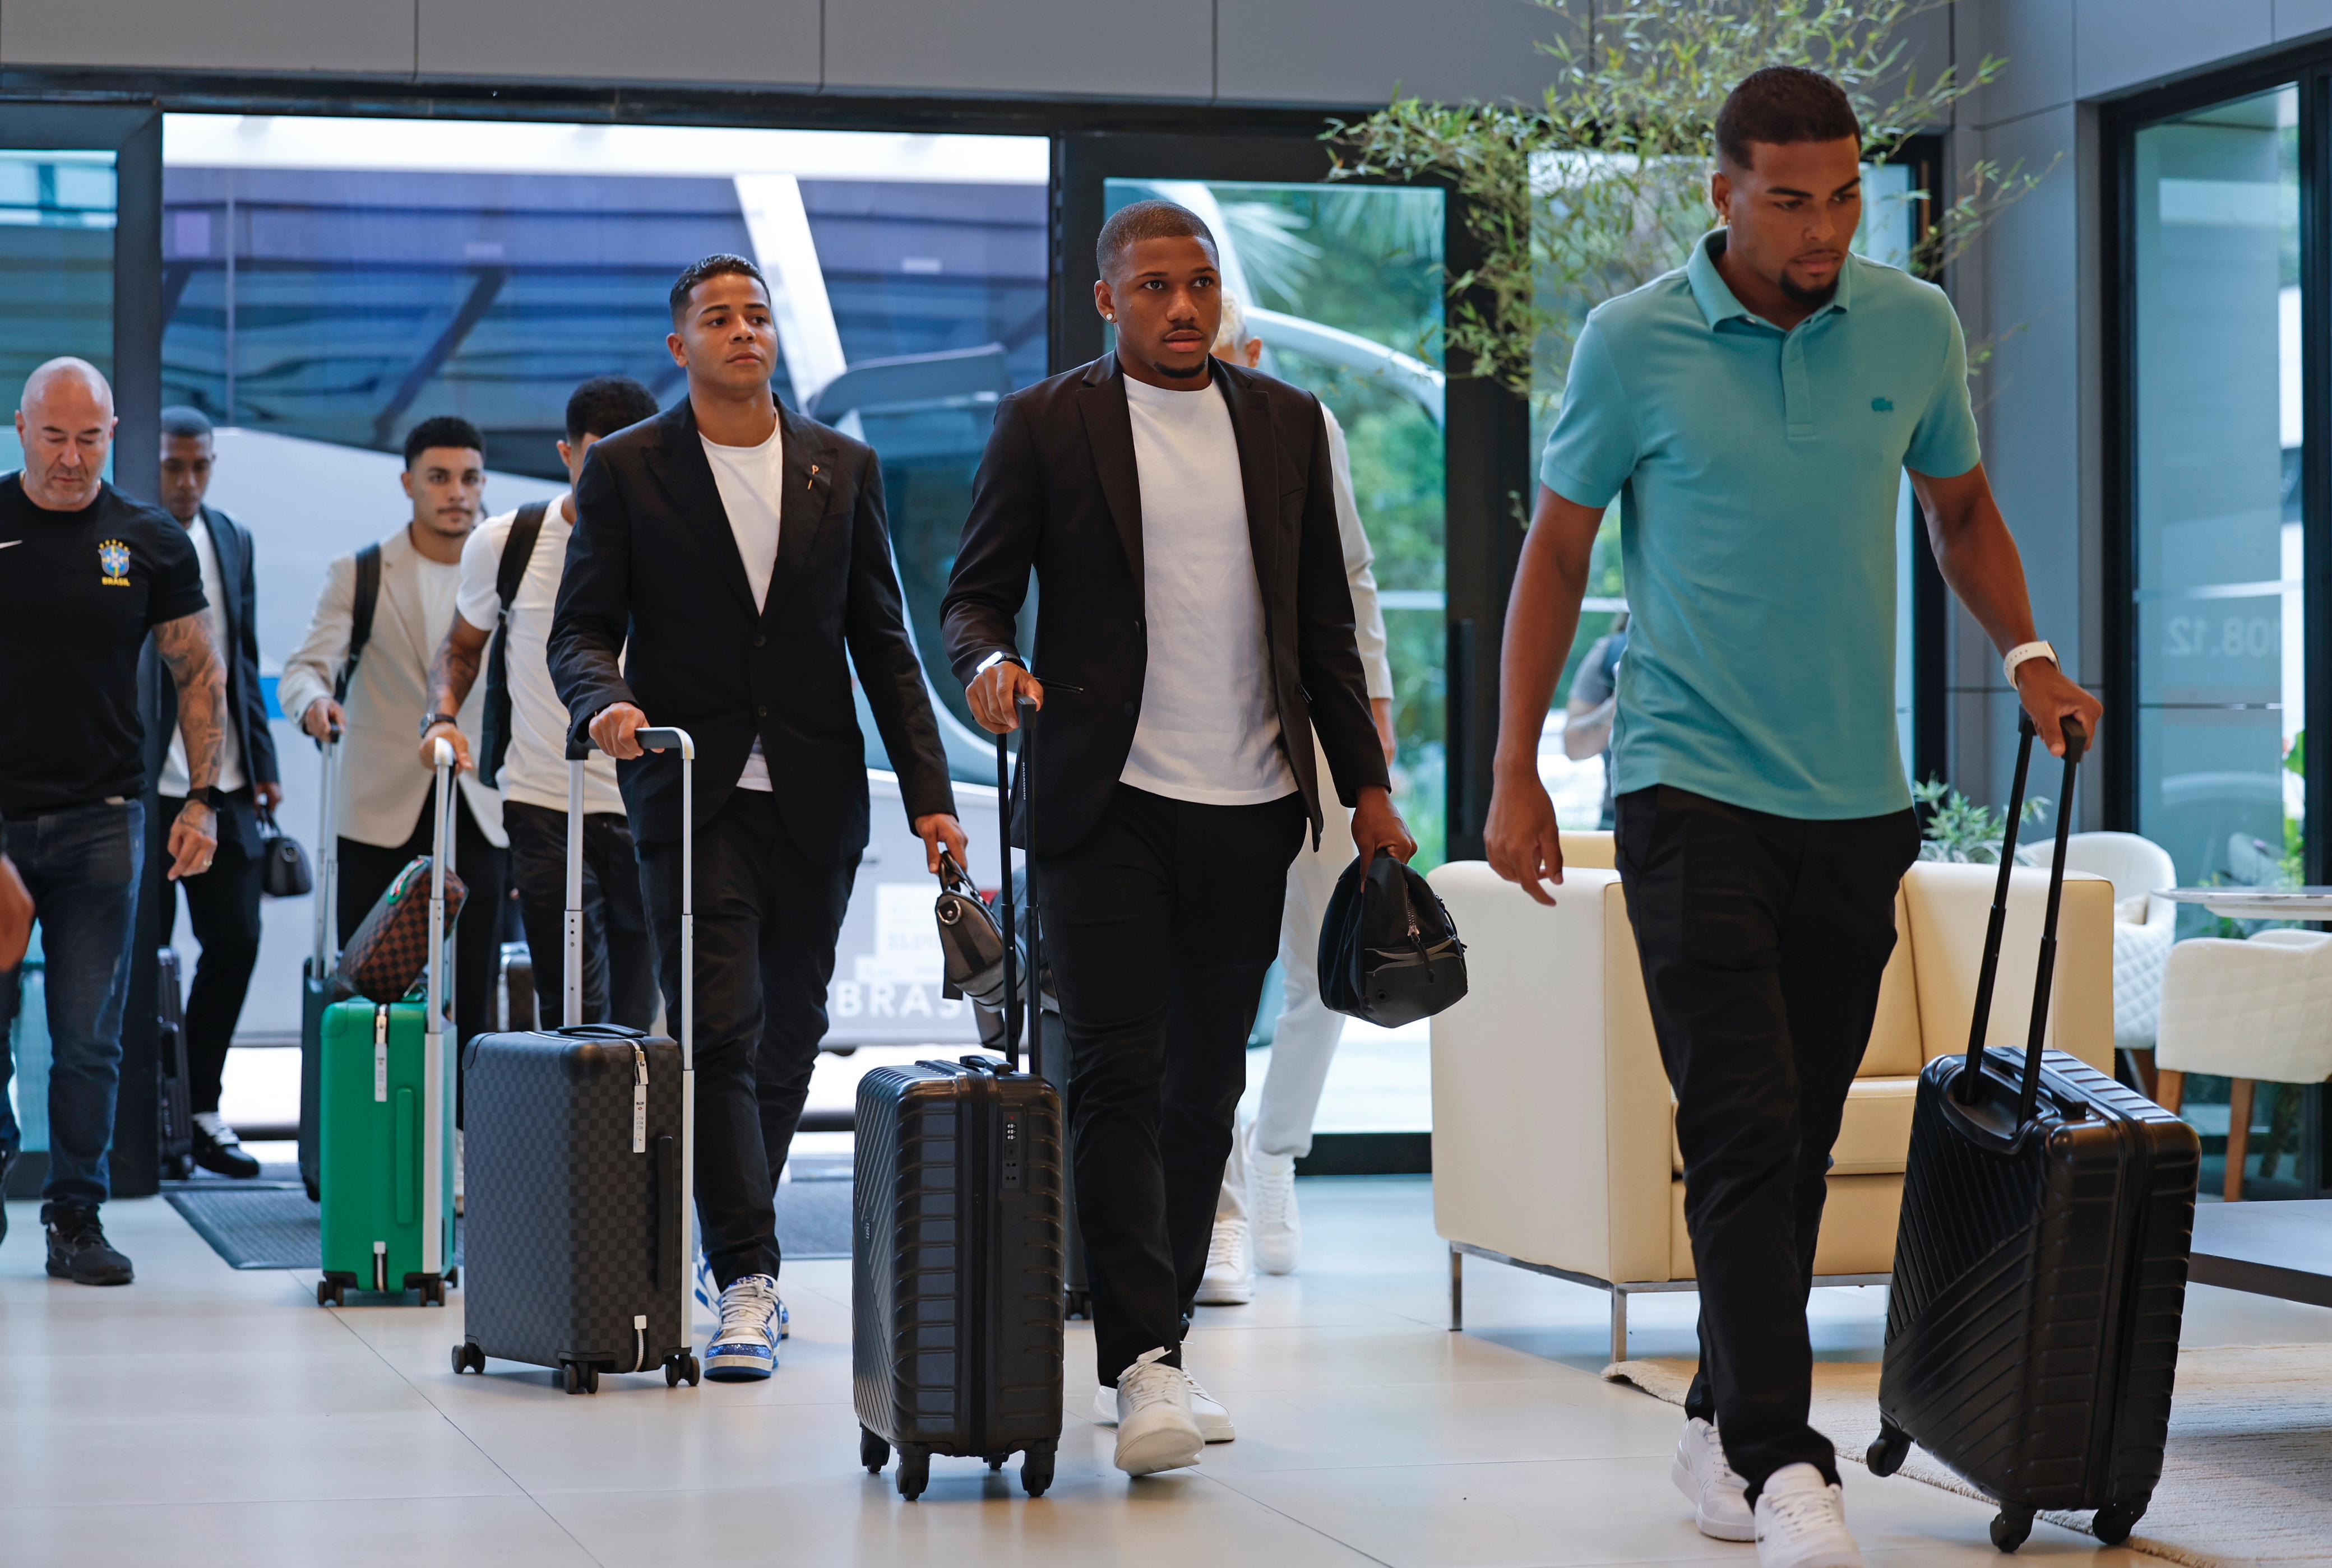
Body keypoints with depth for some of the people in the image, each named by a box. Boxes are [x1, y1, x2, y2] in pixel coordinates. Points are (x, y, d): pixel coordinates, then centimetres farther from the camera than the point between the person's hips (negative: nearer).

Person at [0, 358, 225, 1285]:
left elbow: (199, 674, 10)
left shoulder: (152, 545, 4)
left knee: (89, 1039, 1)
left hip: (99, 823, 0)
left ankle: (76, 1219, 10)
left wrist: (202, 800, 3)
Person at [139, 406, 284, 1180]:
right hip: (144, 785, -5)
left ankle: (200, 1109, 15)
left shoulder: (233, 541, 12)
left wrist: (263, 765, 14)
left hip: (223, 785, 5)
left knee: (236, 939, 3)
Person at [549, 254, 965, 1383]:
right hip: (692, 793, -3)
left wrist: (928, 791, 2)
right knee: (716, 1034, -12)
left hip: (815, 799, 3)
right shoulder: (626, 470, 3)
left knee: (789, 1038, 10)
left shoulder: (843, 470, 10)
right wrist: (603, 702, -24)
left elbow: (882, 643, 10)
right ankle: (746, 1281, -12)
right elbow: (581, 630, 0)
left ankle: (738, 1238, 28)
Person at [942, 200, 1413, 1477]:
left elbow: (1324, 617, 15)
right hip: (1109, 806, -4)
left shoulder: (1287, 423, 13)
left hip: (1249, 808, 4)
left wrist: (1365, 784, 13)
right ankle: (1142, 1366, -15)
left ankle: (1153, 1346, 17)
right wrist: (986, 663, -21)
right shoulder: (1044, 425, 2)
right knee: (1119, 1077, -11)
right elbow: (976, 590, 2)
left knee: (1205, 1087, 8)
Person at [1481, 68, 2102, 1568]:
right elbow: (1558, 552, 3)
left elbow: (1962, 505, 20)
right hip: (1695, 789, -4)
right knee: (1747, 1130, -13)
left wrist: (2027, 652, 4)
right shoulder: (1633, 344, -5)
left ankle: (1726, 1428, 23)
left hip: (1857, 798, 4)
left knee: (1801, 1141, 9)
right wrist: (1516, 772, 2)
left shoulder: (1915, 327, 3)